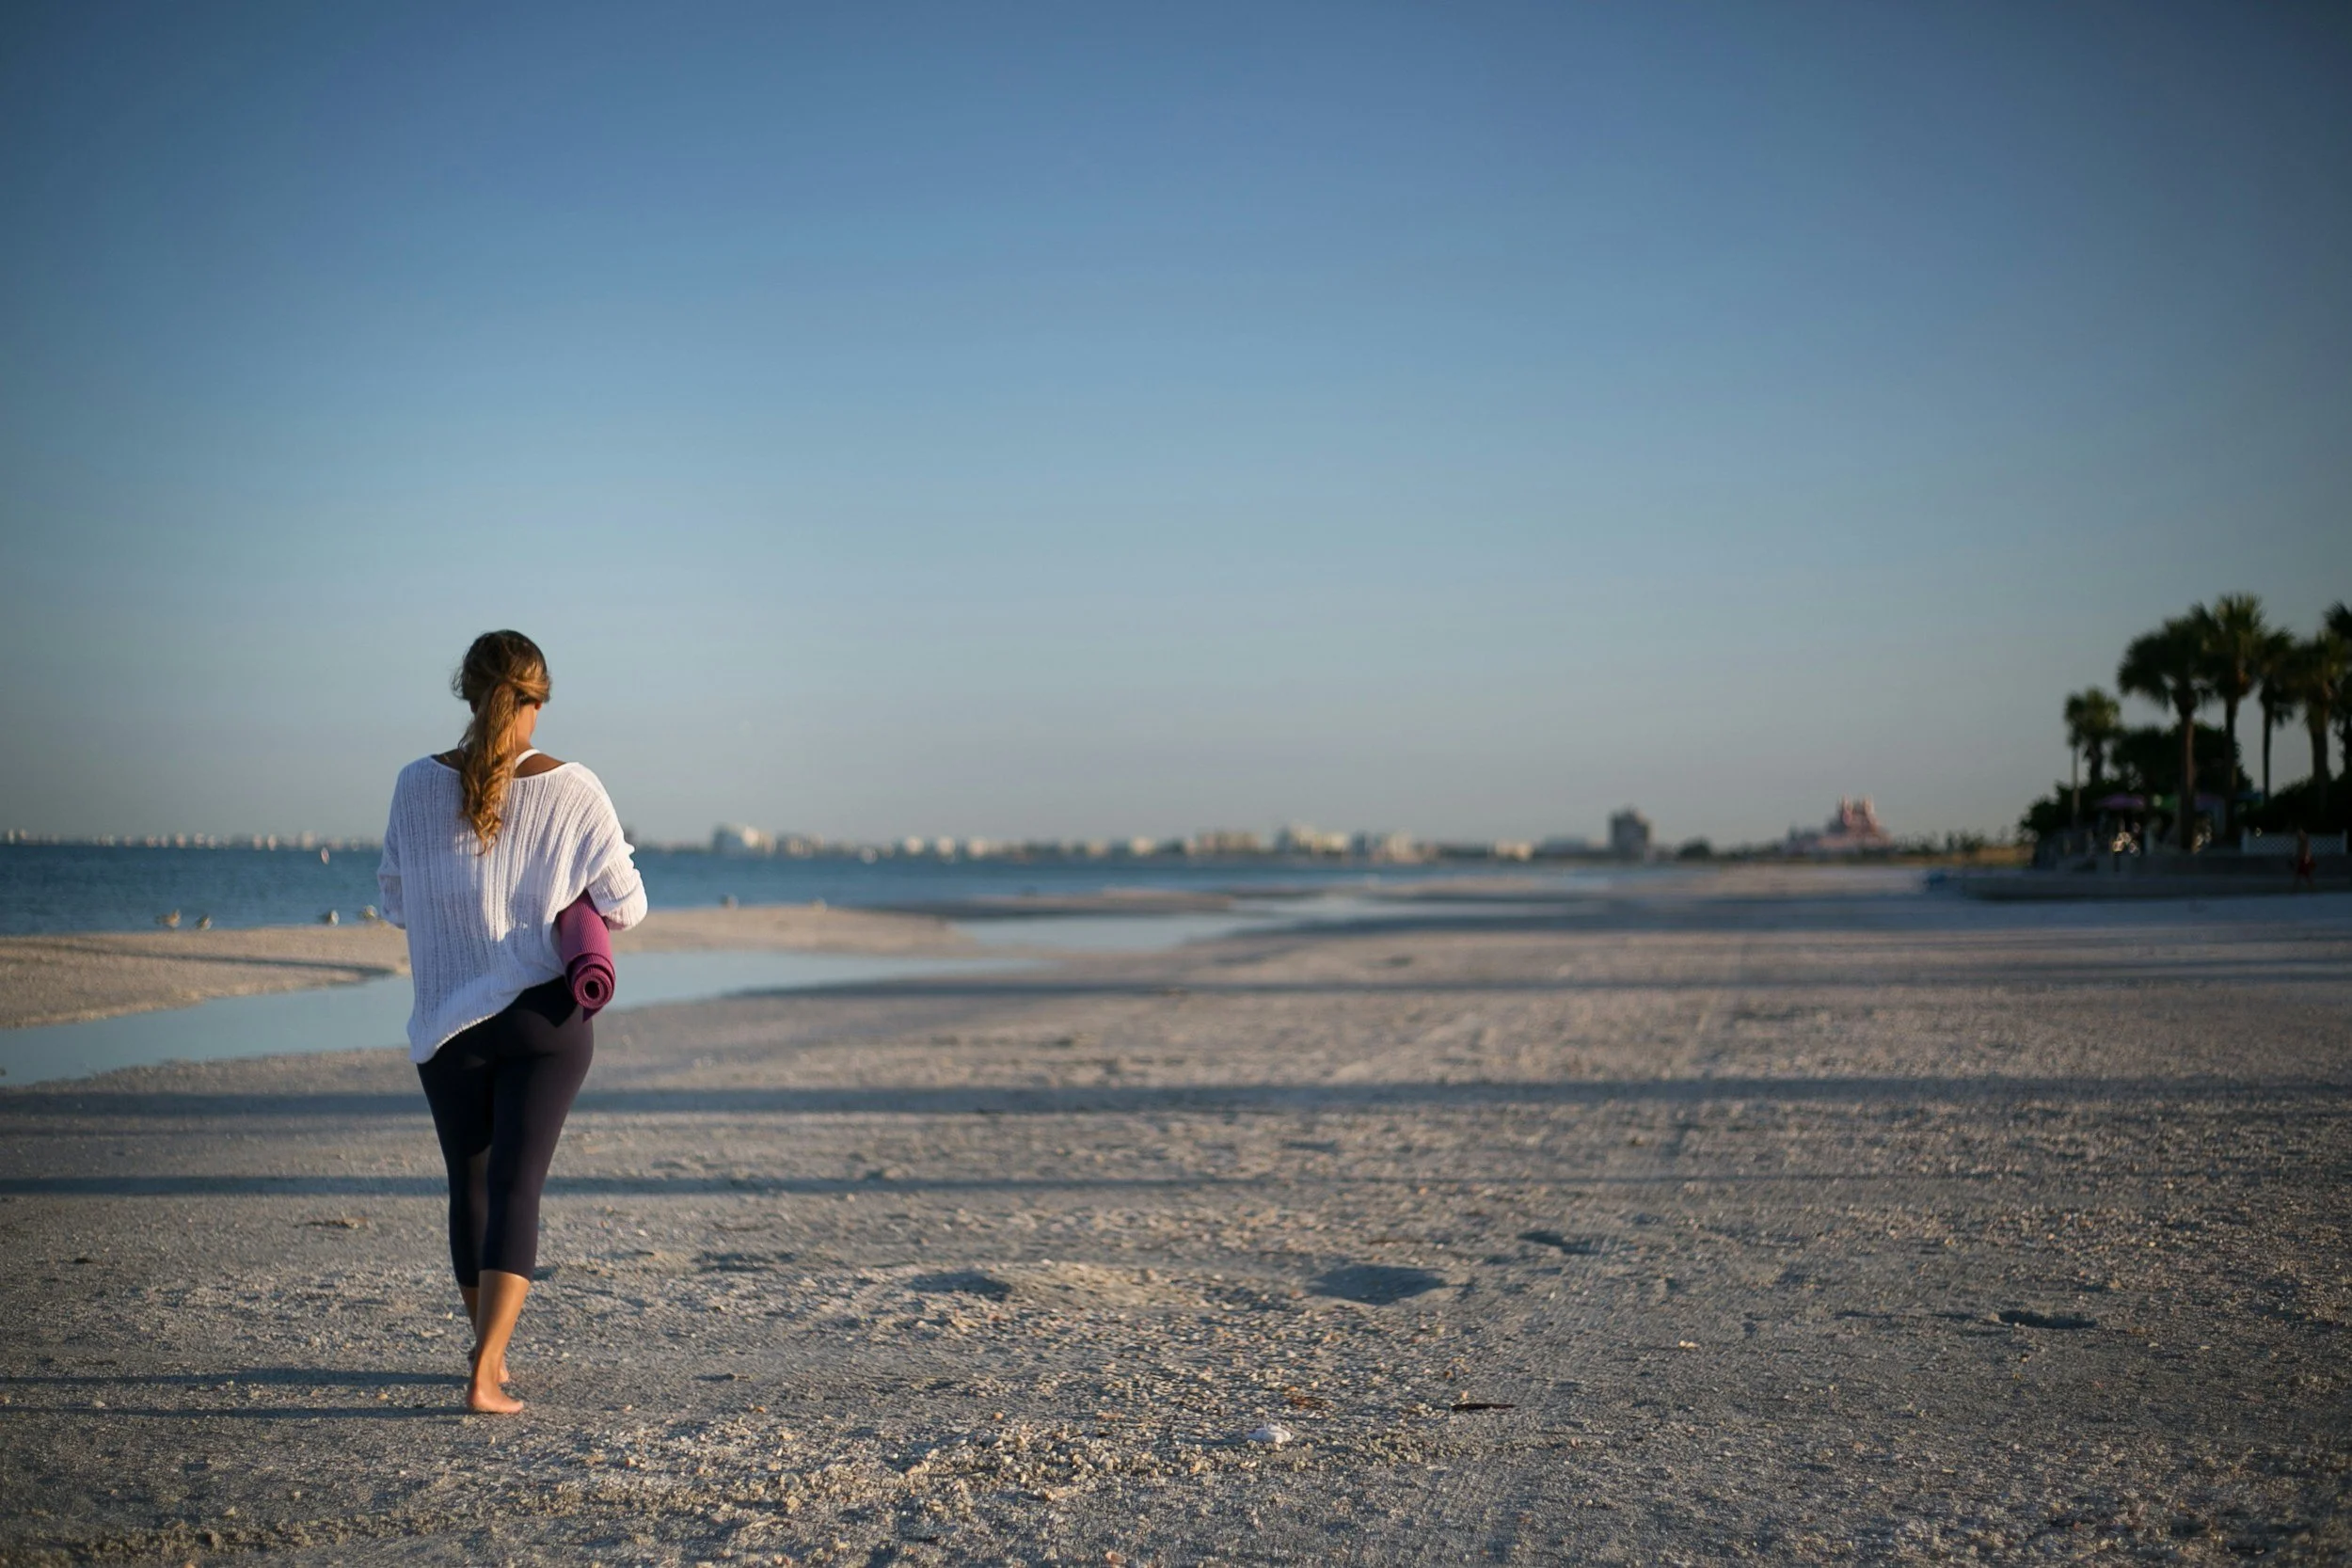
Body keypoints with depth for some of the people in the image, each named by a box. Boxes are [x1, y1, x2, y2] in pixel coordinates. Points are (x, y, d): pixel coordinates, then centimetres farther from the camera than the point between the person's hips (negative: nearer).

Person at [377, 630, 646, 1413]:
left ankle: (490, 1353, 33)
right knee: (515, 1189, 0)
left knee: (470, 1186, 17)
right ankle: (485, 1375, -12)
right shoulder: (575, 791, -9)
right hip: (547, 1019, -1)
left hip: (448, 1019, 2)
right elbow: (625, 907, -2)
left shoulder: (417, 786, -6)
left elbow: (395, 901, 5)